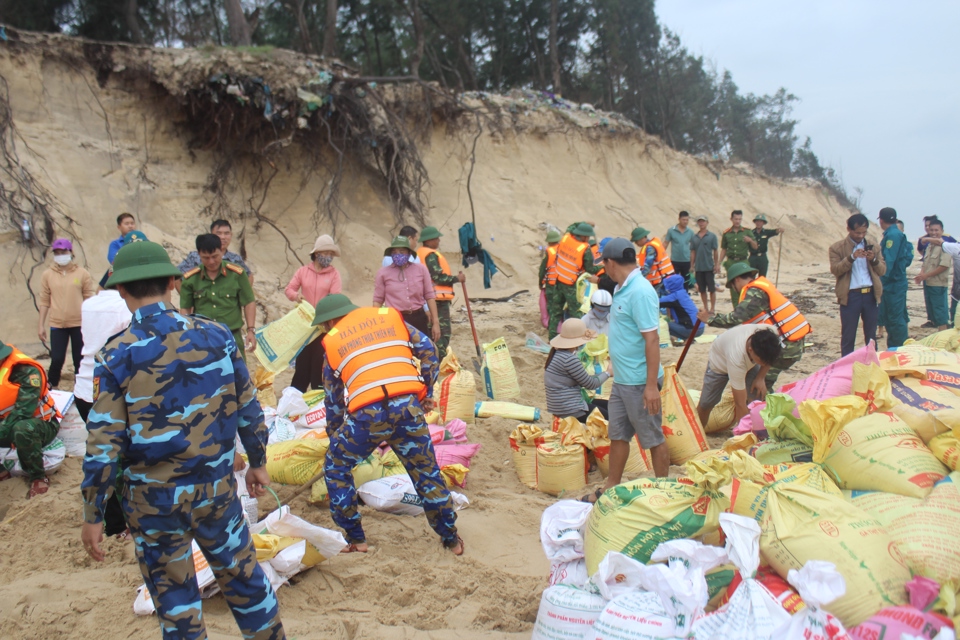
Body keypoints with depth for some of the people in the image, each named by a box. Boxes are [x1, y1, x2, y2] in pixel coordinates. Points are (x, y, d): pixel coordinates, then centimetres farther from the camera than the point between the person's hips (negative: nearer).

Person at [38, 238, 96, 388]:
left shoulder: (83, 273, 0)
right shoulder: (47, 275, 3)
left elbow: (89, 299, 3)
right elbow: (44, 301, 5)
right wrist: (41, 325, 4)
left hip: (79, 324, 0)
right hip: (57, 325, 0)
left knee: (80, 360, 7)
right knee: (57, 359, -5)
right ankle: (51, 389, 12)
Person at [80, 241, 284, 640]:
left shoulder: (116, 356, -12)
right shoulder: (215, 335, -5)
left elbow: (103, 444, -12)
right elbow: (249, 409, 2)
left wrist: (92, 515, -2)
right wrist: (258, 462, 16)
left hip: (154, 498, -2)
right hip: (217, 486, 2)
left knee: (175, 600, 13)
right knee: (242, 575, 19)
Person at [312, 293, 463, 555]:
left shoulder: (332, 341, 18)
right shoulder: (390, 317, 20)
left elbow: (332, 400, 24)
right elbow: (428, 351, 15)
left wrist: (333, 433, 36)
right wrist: (426, 393, 22)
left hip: (367, 413, -2)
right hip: (408, 406, 2)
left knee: (335, 468, 22)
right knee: (426, 471, 19)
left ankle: (355, 539, 24)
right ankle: (451, 539, 28)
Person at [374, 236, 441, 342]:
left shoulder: (421, 269, 4)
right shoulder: (383, 273, 1)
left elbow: (430, 296, 7)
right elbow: (378, 300, 5)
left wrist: (435, 322, 4)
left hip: (418, 318, 2)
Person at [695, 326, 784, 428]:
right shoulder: (736, 357, -48)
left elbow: (768, 358, -6)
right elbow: (740, 403, -40)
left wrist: (760, 378, -18)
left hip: (748, 362, 4)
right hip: (720, 361, -4)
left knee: (760, 396, -16)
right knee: (706, 403, -1)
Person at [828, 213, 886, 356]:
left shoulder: (872, 246, 13)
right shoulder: (837, 248, 3)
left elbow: (883, 270, 10)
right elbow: (835, 270, -9)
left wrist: (874, 260, -9)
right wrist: (851, 257, -20)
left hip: (871, 294, 3)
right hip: (850, 296, -3)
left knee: (871, 335, 10)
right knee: (848, 335, 1)